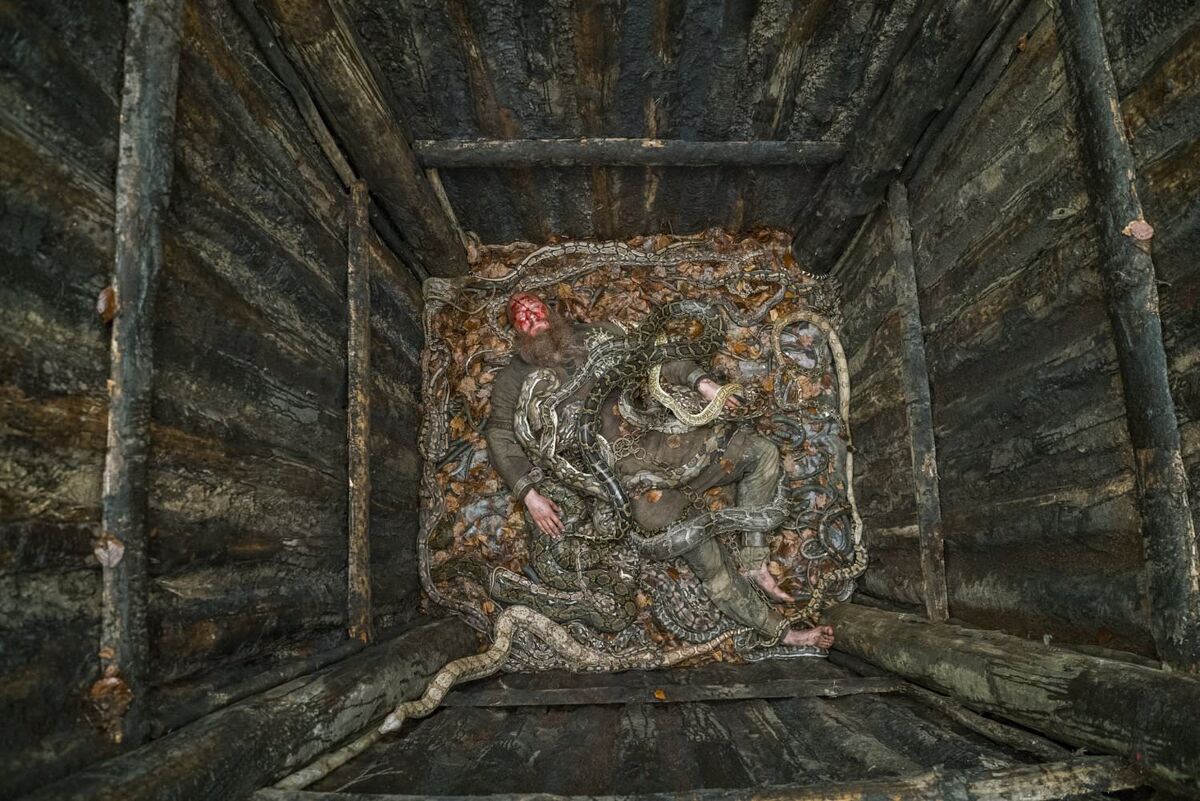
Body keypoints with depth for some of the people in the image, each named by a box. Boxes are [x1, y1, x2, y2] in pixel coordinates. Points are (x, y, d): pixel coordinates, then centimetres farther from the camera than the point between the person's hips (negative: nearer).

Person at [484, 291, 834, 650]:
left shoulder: (597, 336, 17)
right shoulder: (514, 380, 9)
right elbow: (501, 439, 0)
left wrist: (701, 381, 3)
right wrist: (529, 493, -14)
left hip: (660, 439, 5)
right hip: (621, 469, -5)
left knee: (761, 450, -3)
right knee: (694, 539, -21)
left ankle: (754, 563, 0)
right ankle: (776, 630, -10)